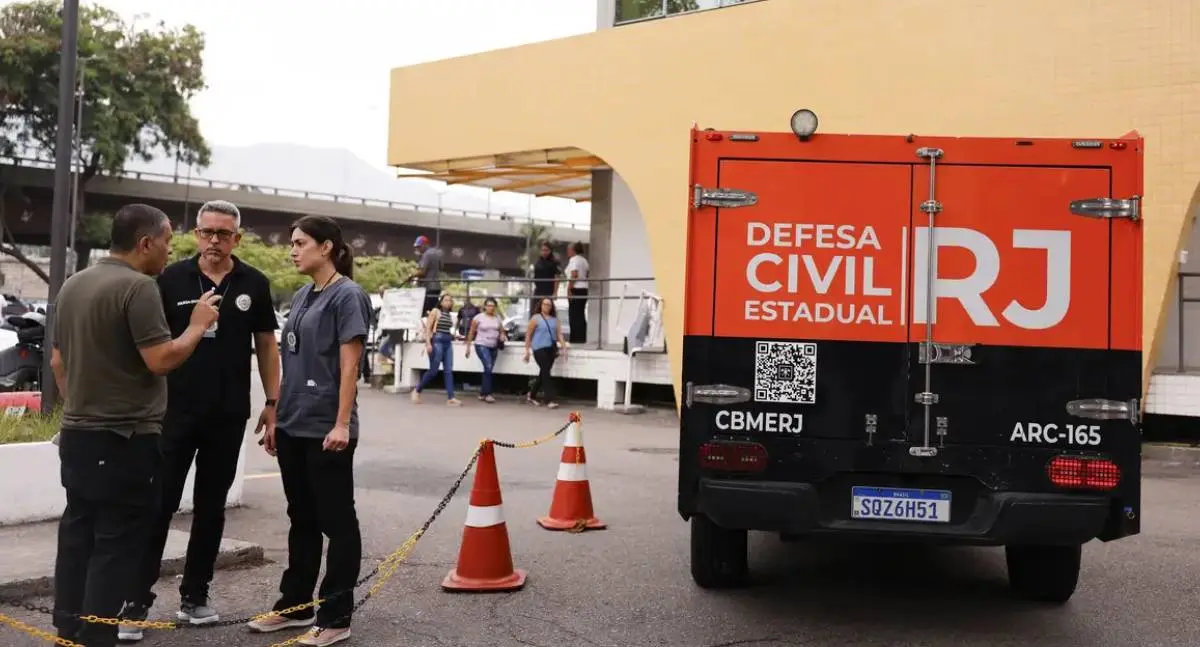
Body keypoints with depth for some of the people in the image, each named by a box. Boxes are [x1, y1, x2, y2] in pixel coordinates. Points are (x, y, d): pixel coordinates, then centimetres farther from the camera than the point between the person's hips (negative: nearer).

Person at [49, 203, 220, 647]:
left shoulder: (73, 285, 12)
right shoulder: (138, 286, -16)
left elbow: (58, 360, 18)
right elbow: (161, 360, -21)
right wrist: (199, 324, -7)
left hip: (77, 434, 9)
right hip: (125, 440, -9)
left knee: (77, 537, 14)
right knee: (116, 546, -2)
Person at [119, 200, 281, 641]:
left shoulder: (254, 284, 2)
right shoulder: (171, 279, -3)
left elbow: (266, 345, 8)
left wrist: (272, 402, 3)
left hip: (229, 416, 2)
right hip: (175, 411, -2)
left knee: (211, 506, 10)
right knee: (158, 505, -1)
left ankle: (194, 595, 22)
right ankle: (137, 602, 6)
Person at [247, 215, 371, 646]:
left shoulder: (347, 295, -9)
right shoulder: (300, 296, 13)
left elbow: (349, 364, -14)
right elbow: (290, 364, 17)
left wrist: (342, 424, -19)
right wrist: (275, 417, 15)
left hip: (326, 428, -7)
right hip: (293, 425, 8)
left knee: (336, 521, 2)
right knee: (302, 519, 16)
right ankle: (295, 604, 26)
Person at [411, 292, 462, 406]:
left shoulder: (449, 315, 16)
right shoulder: (435, 311, -2)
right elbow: (428, 328, -7)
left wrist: (451, 335, 9)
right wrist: (428, 343, -15)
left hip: (448, 343, 6)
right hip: (437, 341, -6)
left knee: (448, 371, -1)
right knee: (433, 370, -4)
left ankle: (450, 398, -5)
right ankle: (417, 390, 15)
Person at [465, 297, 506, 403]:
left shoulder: (498, 318, 10)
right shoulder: (479, 317, -2)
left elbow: (502, 331, 18)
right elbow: (471, 333, 1)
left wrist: (502, 336, -5)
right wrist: (468, 347, -1)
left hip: (494, 347, 5)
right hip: (482, 345, -5)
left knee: (488, 370, 5)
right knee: (488, 367, -18)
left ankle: (482, 394, 16)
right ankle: (487, 394, -15)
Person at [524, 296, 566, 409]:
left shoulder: (554, 319, 13)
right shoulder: (535, 318, 1)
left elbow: (559, 334, 11)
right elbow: (528, 336, 1)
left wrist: (564, 347, -1)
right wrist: (527, 351, -3)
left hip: (551, 349, 5)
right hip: (540, 349, -5)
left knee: (543, 374, 11)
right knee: (546, 373, -10)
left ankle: (531, 395, 29)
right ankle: (549, 400, -11)